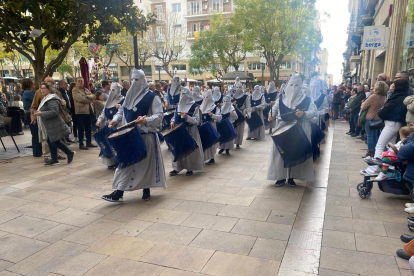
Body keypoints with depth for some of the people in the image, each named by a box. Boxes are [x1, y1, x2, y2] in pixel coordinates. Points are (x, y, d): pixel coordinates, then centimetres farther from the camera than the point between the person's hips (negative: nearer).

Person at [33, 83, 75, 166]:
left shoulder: (51, 100, -17)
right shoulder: (46, 99, 16)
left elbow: (54, 112, -27)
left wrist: (41, 113, -24)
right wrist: (39, 112, 13)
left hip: (54, 126, -10)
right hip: (49, 126, 10)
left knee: (54, 142, -6)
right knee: (50, 142, 11)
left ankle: (70, 153, 8)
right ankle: (54, 159, 18)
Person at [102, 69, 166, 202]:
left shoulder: (152, 97, -8)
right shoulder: (129, 96, 11)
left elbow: (159, 116, -16)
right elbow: (122, 110, 16)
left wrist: (146, 120, -34)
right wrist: (115, 120, -4)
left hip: (146, 136, -5)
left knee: (146, 162, 5)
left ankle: (146, 190, 22)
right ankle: (119, 192, 9)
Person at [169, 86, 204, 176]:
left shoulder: (195, 106, -8)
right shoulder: (178, 106, 9)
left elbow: (197, 120, -11)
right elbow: (175, 116, 19)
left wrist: (186, 117, -24)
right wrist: (173, 121, -3)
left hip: (190, 131, -5)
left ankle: (190, 168, 15)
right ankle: (177, 168, 14)